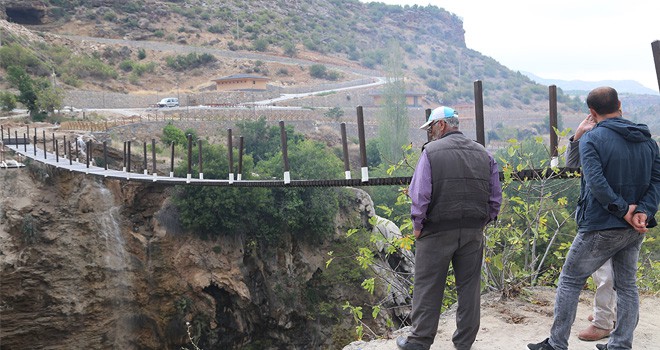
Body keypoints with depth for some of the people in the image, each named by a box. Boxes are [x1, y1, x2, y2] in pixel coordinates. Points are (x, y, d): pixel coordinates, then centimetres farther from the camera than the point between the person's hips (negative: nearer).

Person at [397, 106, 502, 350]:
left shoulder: (431, 151, -8)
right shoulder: (484, 154, 8)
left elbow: (420, 195, -13)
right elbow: (496, 197, 7)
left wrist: (417, 226, -2)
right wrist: (482, 223, 15)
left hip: (437, 231, -4)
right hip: (474, 233, 4)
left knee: (428, 287, 6)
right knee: (469, 286, 11)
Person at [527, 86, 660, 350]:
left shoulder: (591, 139, -13)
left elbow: (597, 184, -24)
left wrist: (624, 210, -18)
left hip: (601, 227, -6)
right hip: (635, 229, 6)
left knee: (570, 280, 6)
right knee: (626, 285, 16)